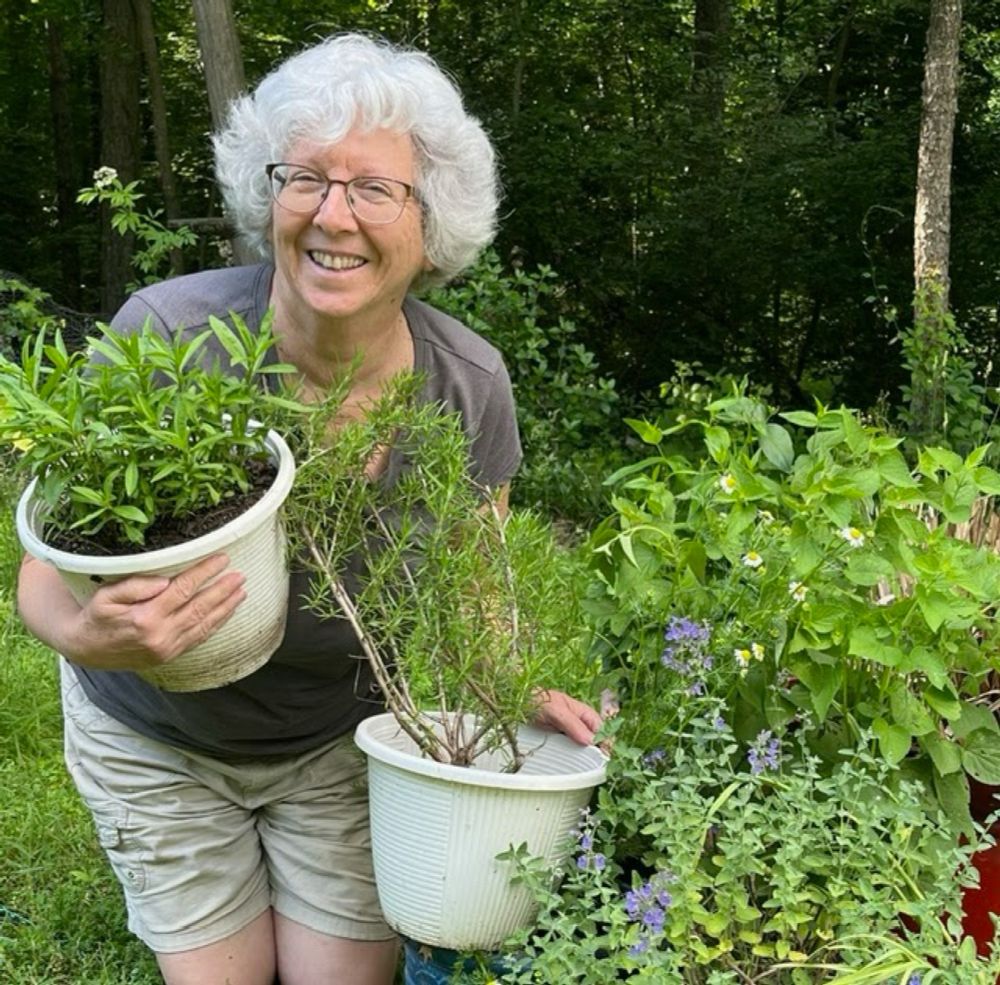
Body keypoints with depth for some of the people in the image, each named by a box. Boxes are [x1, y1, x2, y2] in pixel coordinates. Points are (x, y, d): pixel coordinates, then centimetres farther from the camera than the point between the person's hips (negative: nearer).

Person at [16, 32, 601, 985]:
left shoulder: (467, 383, -19)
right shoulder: (164, 336, -27)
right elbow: (45, 574, -20)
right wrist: (91, 637, -42)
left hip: (346, 737, 2)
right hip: (158, 743, -1)